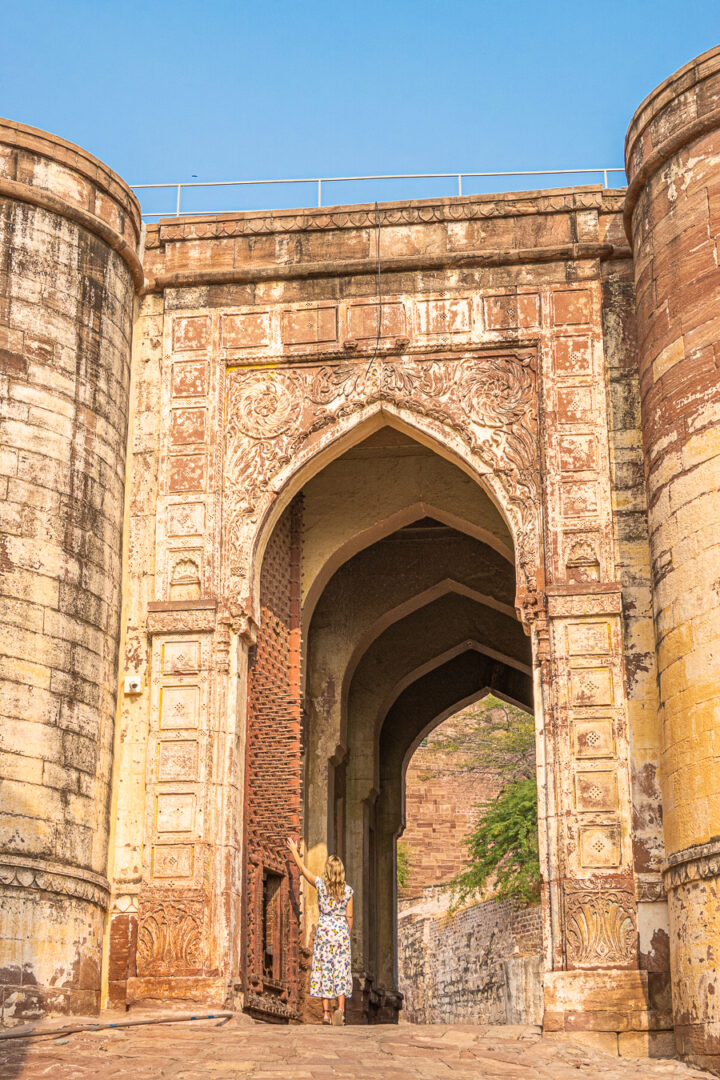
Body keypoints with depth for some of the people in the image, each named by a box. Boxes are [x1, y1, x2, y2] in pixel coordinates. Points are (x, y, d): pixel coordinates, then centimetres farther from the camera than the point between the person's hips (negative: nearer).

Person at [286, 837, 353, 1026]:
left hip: (324, 929, 0)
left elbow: (303, 869, 7)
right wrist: (348, 936, 12)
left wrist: (294, 851, 20)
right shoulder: (347, 890, -3)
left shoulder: (320, 885, -6)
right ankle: (340, 1009, -9)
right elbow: (349, 916, 1)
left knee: (323, 969, 4)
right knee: (341, 969, 3)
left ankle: (326, 1012, 1)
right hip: (341, 931, 1)